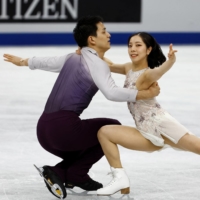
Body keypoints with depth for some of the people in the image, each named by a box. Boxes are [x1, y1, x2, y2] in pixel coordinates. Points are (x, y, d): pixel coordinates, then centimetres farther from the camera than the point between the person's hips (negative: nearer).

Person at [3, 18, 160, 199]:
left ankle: (58, 172, 6)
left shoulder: (72, 58, 20)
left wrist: (22, 61, 57)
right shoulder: (96, 63, -5)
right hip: (64, 127, -9)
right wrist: (146, 94, -19)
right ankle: (76, 173, 6)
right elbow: (112, 93, -21)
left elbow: (47, 62, 38)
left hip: (43, 130, 9)